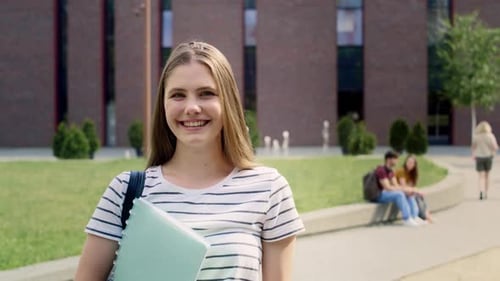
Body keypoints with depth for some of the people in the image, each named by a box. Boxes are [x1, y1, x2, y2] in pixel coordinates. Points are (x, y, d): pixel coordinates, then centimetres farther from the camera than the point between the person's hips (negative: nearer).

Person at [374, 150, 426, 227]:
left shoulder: (390, 171, 12)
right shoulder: (381, 170, -19)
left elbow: (396, 185, 8)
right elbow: (388, 187, -25)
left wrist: (409, 189, -10)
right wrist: (404, 189, -21)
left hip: (387, 192, 10)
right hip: (379, 195, -10)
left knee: (409, 194, -1)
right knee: (399, 194, -32)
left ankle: (414, 217, -10)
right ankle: (406, 219, -28)